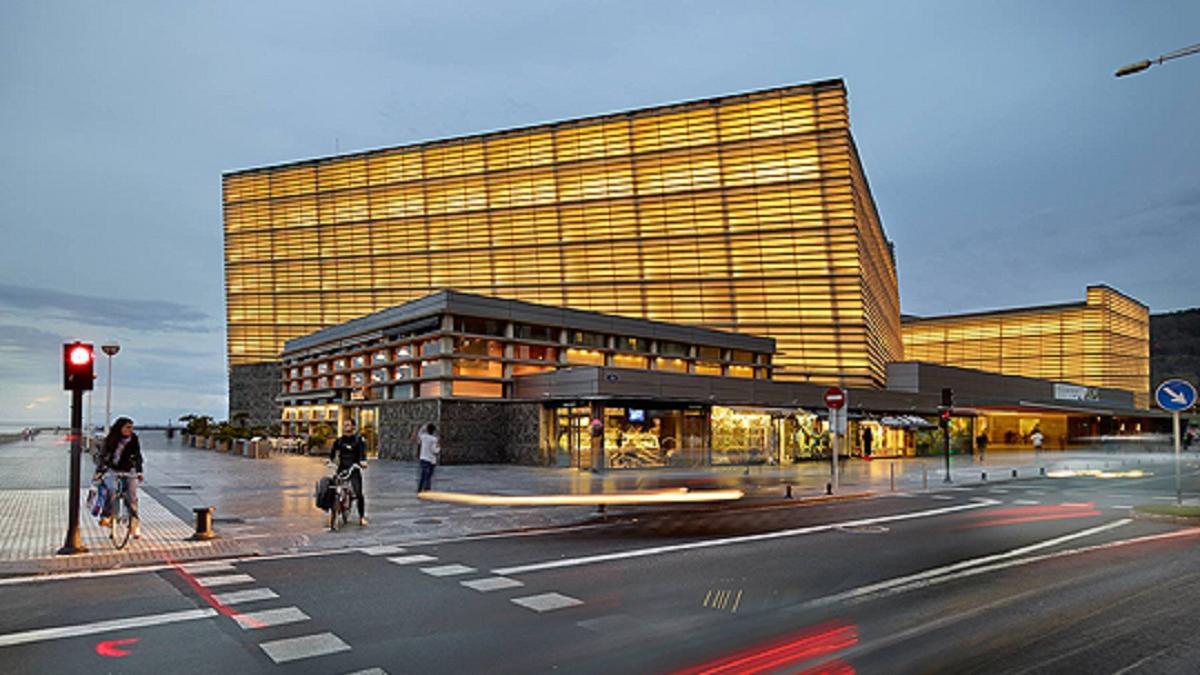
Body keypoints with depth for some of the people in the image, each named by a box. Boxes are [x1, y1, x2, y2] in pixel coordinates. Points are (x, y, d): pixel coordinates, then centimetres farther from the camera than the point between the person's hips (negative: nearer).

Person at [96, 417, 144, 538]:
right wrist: (99, 471, -19)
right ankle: (106, 515, -15)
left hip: (128, 470, 1)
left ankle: (135, 524, 2)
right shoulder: (110, 439, -9)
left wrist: (139, 472, -7)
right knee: (112, 490, -29)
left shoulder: (133, 439, -4)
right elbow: (102, 456, -8)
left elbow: (137, 457, 1)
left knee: (132, 496, -8)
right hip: (112, 469, -1)